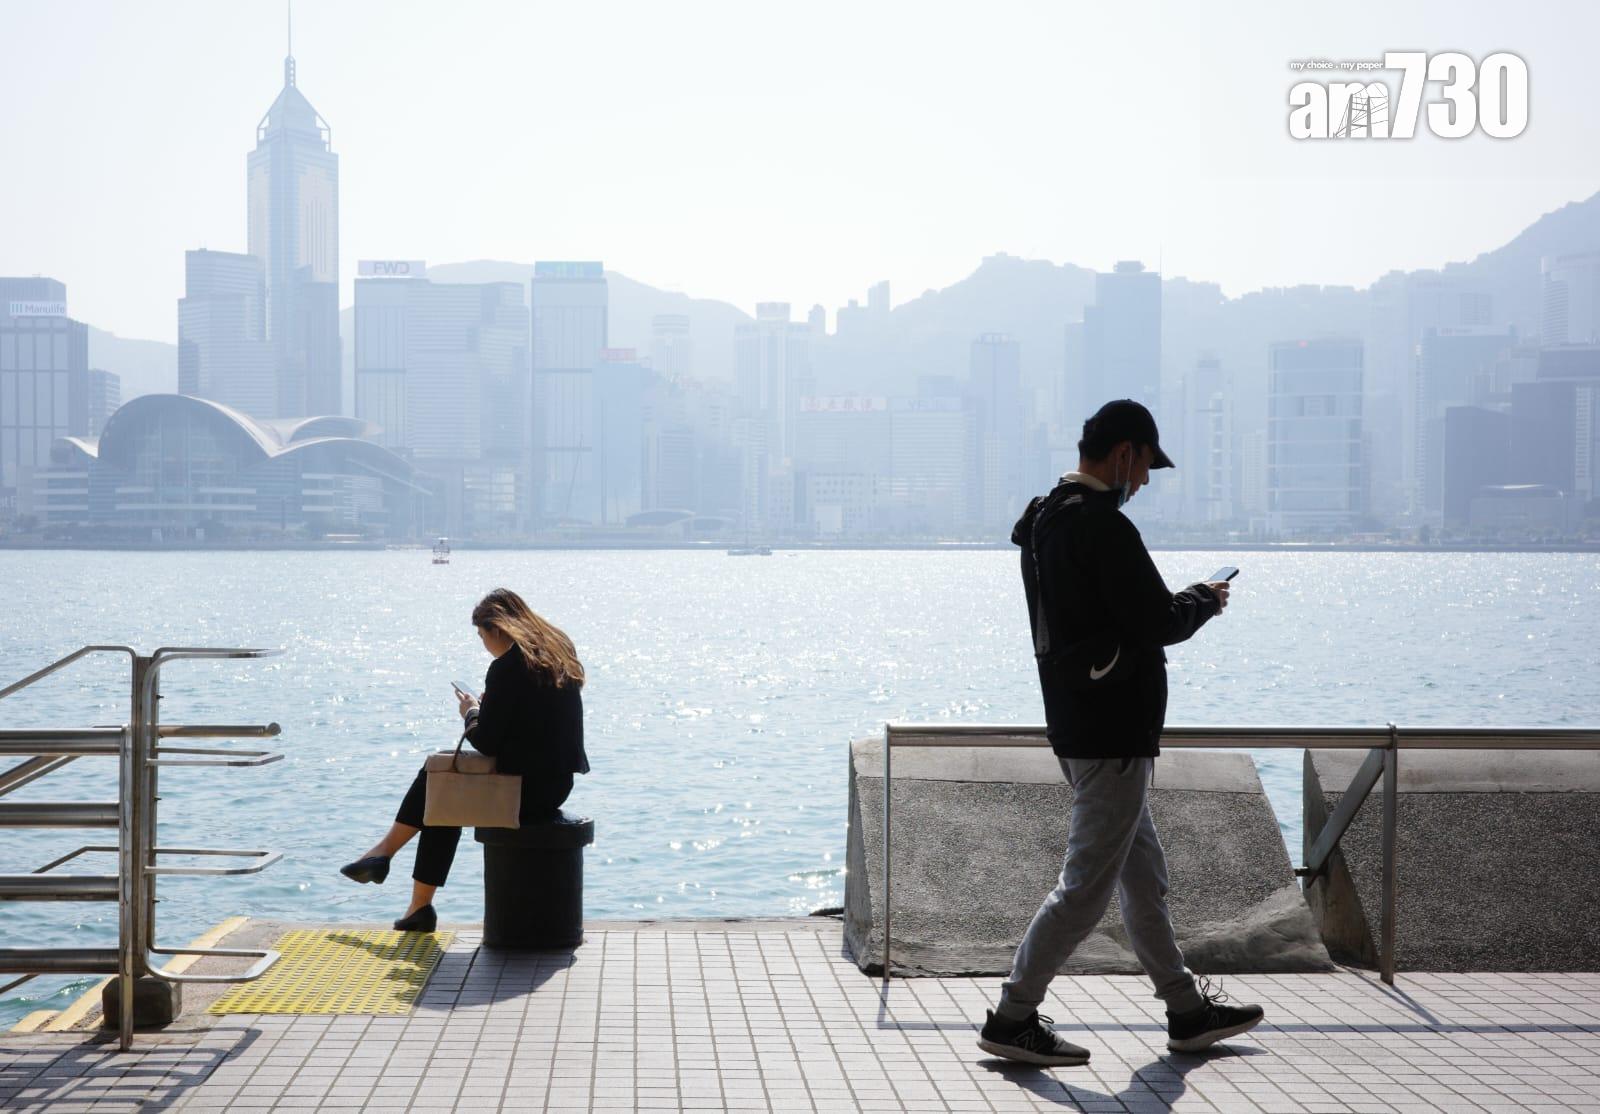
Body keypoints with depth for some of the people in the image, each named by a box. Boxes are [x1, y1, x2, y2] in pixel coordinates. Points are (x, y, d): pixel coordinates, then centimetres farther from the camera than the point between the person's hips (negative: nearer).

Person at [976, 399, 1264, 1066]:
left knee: (1144, 873, 18)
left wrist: (1176, 602, 14)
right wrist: (1204, 601, -1)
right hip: (1112, 731, -11)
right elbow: (1157, 623, -20)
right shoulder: (1103, 527, -20)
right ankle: (1013, 1019, 0)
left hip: (1076, 727, 11)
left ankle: (1188, 1011, 28)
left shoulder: (1044, 521, 12)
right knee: (1087, 884, -4)